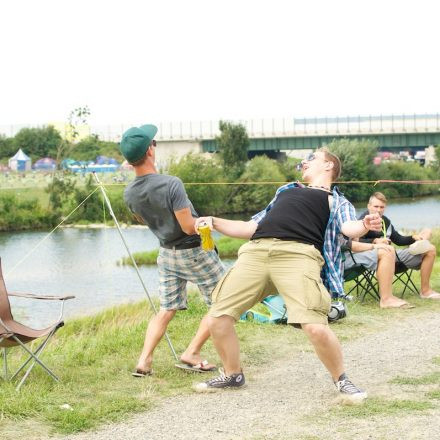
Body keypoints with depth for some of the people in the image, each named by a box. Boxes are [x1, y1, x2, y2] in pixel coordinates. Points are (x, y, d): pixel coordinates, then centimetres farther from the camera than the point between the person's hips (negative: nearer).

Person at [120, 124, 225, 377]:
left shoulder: (130, 194, -7)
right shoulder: (171, 184, -28)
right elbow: (189, 226, -27)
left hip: (167, 252, 6)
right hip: (195, 251, -6)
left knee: (167, 309, 15)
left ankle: (144, 361, 5)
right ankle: (192, 354, 2)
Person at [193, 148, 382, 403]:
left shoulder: (336, 201, 21)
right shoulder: (286, 191, 37)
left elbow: (349, 228, -1)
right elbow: (251, 228, 37)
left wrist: (365, 226, -24)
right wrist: (215, 222, 26)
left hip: (298, 253, -5)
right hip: (255, 251, 5)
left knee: (315, 326, -22)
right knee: (219, 317, -1)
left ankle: (341, 380, 6)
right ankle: (232, 375, 25)